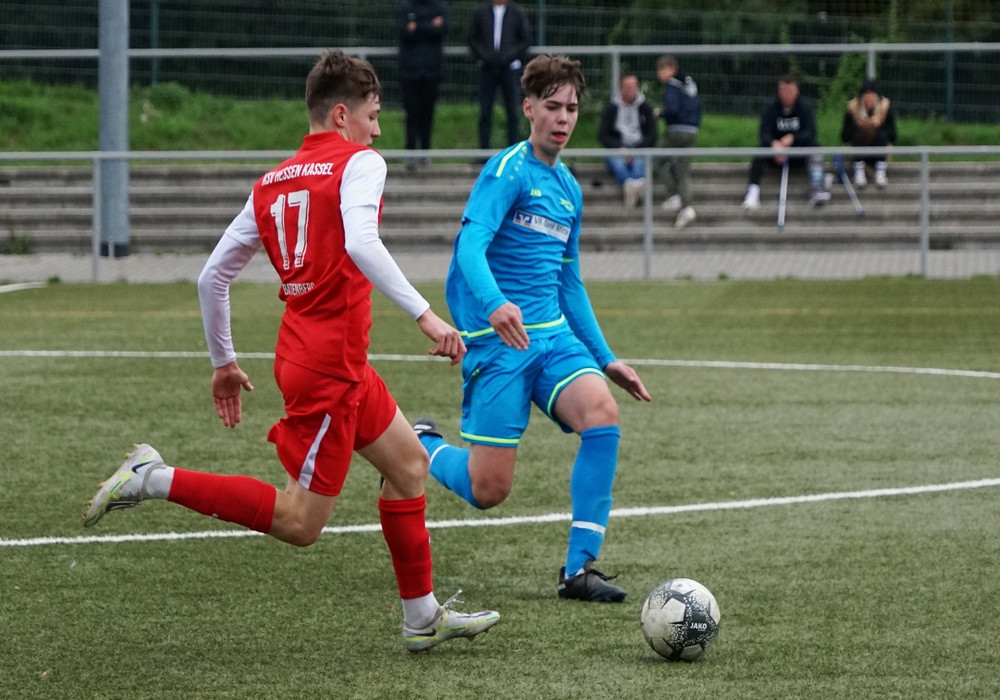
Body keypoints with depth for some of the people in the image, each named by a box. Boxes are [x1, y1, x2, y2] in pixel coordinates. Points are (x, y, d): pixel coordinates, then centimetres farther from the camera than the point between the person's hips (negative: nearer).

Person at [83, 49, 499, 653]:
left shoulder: (271, 184, 13)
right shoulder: (359, 162, -8)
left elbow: (213, 276, 14)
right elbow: (360, 243, -28)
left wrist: (224, 362, 24)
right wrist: (424, 313, -30)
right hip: (329, 364, -9)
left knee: (409, 464, 19)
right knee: (301, 524, -6)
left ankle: (423, 617, 22)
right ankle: (156, 480, -8)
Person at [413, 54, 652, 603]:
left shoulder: (568, 188, 16)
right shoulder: (509, 170, -8)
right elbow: (470, 245, -24)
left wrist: (605, 359, 23)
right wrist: (495, 304, -43)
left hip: (552, 335, 6)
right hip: (497, 339, -6)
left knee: (602, 414, -23)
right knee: (489, 490, -7)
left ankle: (578, 569, -17)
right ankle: (421, 448, 27)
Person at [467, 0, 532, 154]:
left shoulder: (517, 13, 4)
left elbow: (526, 39, 4)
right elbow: (471, 38, 10)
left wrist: (508, 56, -8)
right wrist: (483, 56, -6)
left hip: (510, 68, -1)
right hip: (488, 68, 1)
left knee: (513, 112, -2)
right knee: (485, 112, 1)